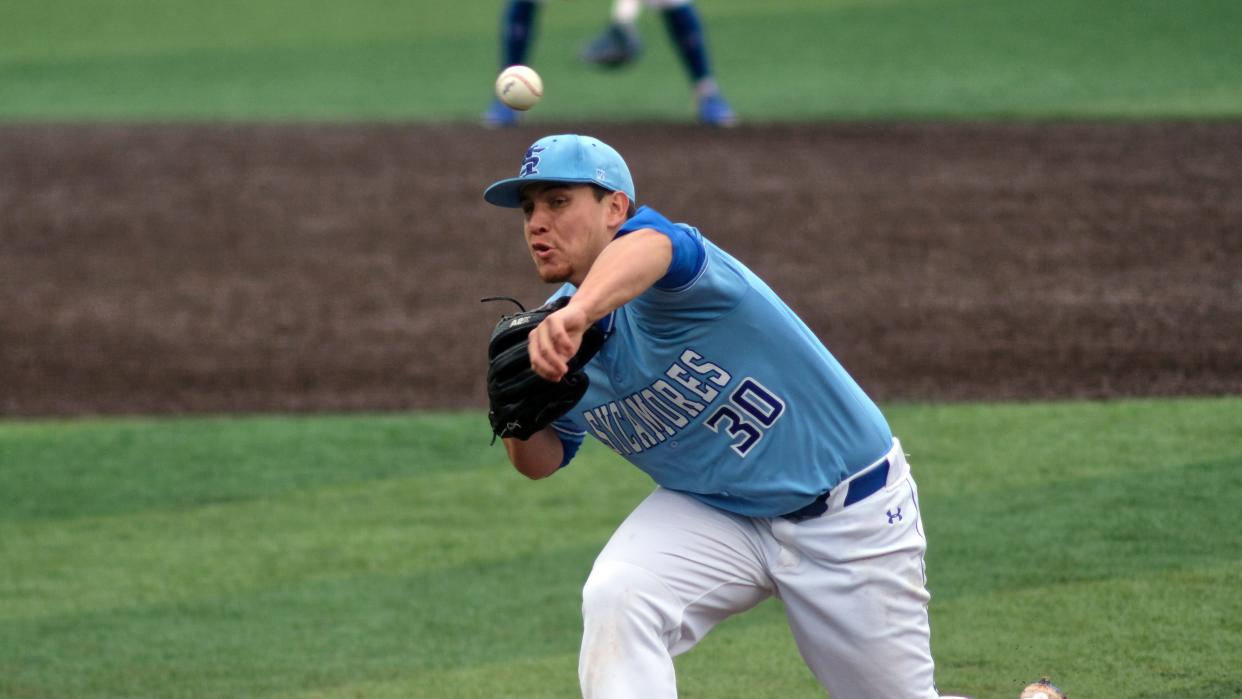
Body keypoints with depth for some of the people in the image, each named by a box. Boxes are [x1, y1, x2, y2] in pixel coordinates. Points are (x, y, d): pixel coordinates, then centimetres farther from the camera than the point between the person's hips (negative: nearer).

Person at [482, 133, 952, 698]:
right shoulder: (558, 342, -7)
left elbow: (646, 248, -55)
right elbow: (542, 461, 7)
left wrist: (578, 311, -77)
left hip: (848, 514, -5)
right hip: (713, 516, 5)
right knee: (614, 598, -25)